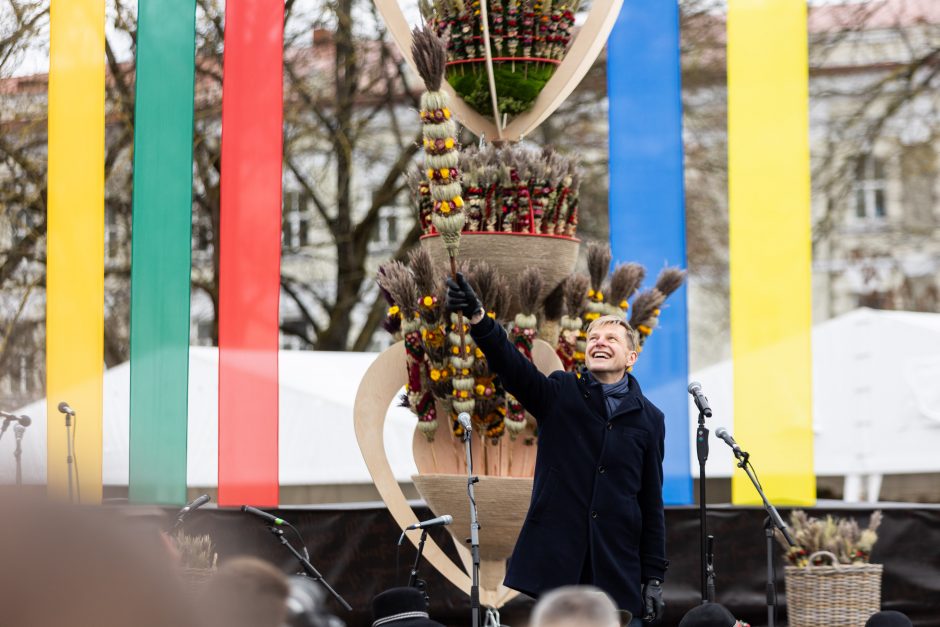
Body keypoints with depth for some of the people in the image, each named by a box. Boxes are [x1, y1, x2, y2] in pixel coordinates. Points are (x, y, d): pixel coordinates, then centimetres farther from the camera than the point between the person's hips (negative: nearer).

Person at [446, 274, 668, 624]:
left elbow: (651, 502, 8)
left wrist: (654, 576, 3)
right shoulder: (559, 395, 5)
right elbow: (511, 366, -14)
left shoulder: (648, 418, 9)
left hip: (618, 569, 1)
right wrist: (477, 318, -33)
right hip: (553, 562, -1)